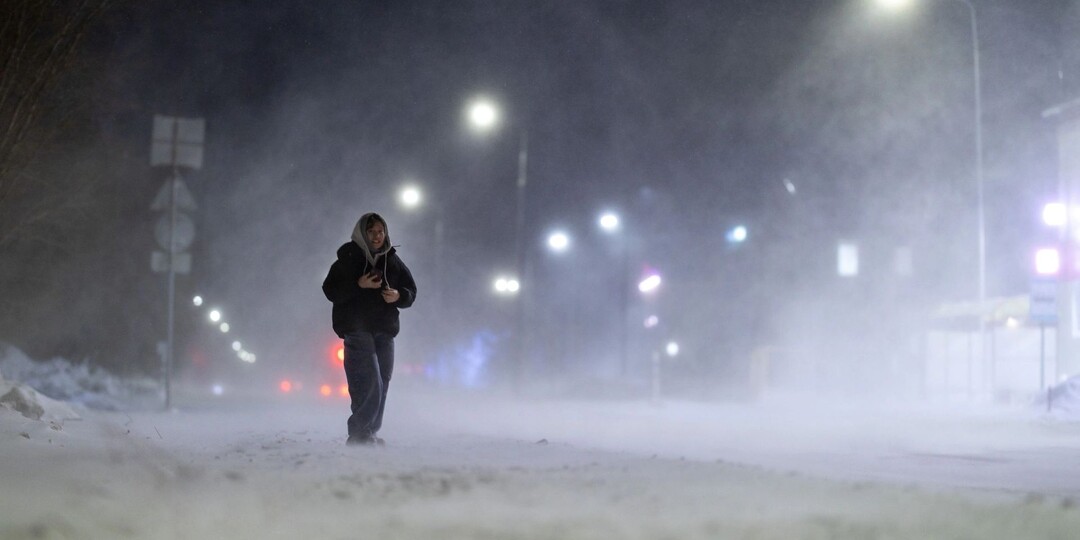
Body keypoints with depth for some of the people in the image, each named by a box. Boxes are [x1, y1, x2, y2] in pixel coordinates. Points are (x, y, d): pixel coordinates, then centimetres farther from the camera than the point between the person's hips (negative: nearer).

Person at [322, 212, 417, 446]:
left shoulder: (393, 261, 12)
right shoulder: (348, 259, 0)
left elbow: (411, 291, 14)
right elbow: (331, 290, -6)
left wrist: (399, 296, -8)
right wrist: (358, 285, -19)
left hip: (385, 331, 5)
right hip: (356, 329, -5)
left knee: (382, 385, 6)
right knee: (369, 384, -17)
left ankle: (369, 434, 15)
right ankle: (360, 434, -12)